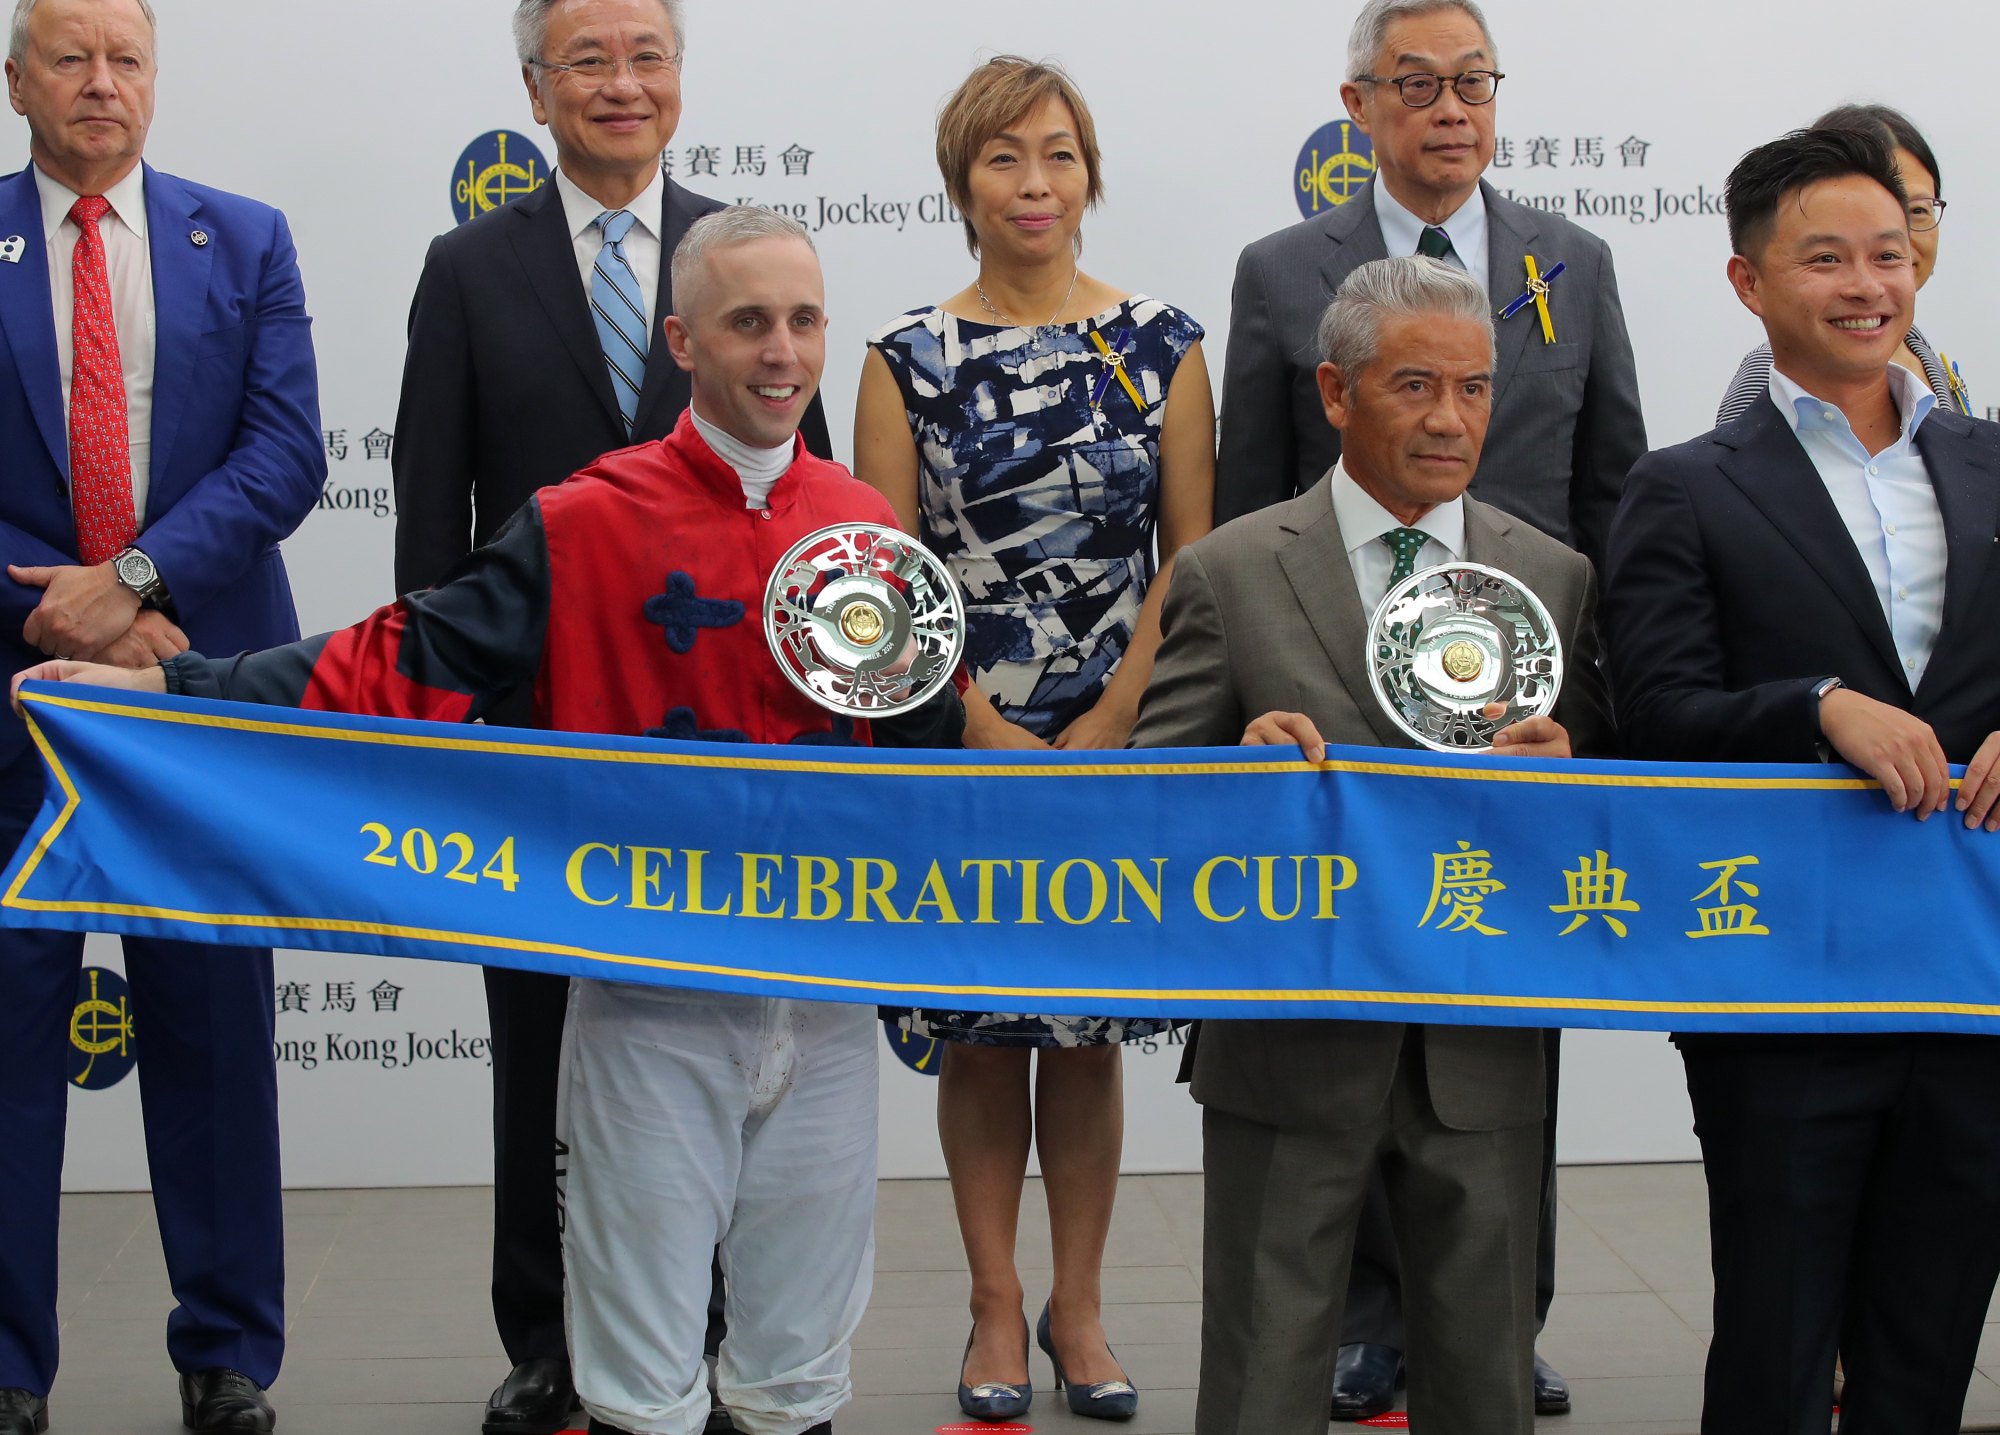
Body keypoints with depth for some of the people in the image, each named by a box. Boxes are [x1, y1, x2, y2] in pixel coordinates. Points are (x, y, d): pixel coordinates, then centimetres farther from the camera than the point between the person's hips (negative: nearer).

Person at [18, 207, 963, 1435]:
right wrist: (170, 688, -15)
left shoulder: (867, 527, 4)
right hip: (651, 996, -2)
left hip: (828, 993, 3)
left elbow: (928, 743, 10)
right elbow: (409, 666, -8)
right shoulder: (588, 525, -5)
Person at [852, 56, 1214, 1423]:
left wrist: (1104, 727, -8)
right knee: (982, 1032, 6)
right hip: (959, 746, 0)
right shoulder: (911, 357, 0)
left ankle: (1079, 1304, 21)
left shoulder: (1162, 344, 1)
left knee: (1089, 1031, 8)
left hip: (1120, 743, 1)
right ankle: (997, 1306, 19)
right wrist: (986, 732, -9)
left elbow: (1193, 555, 0)